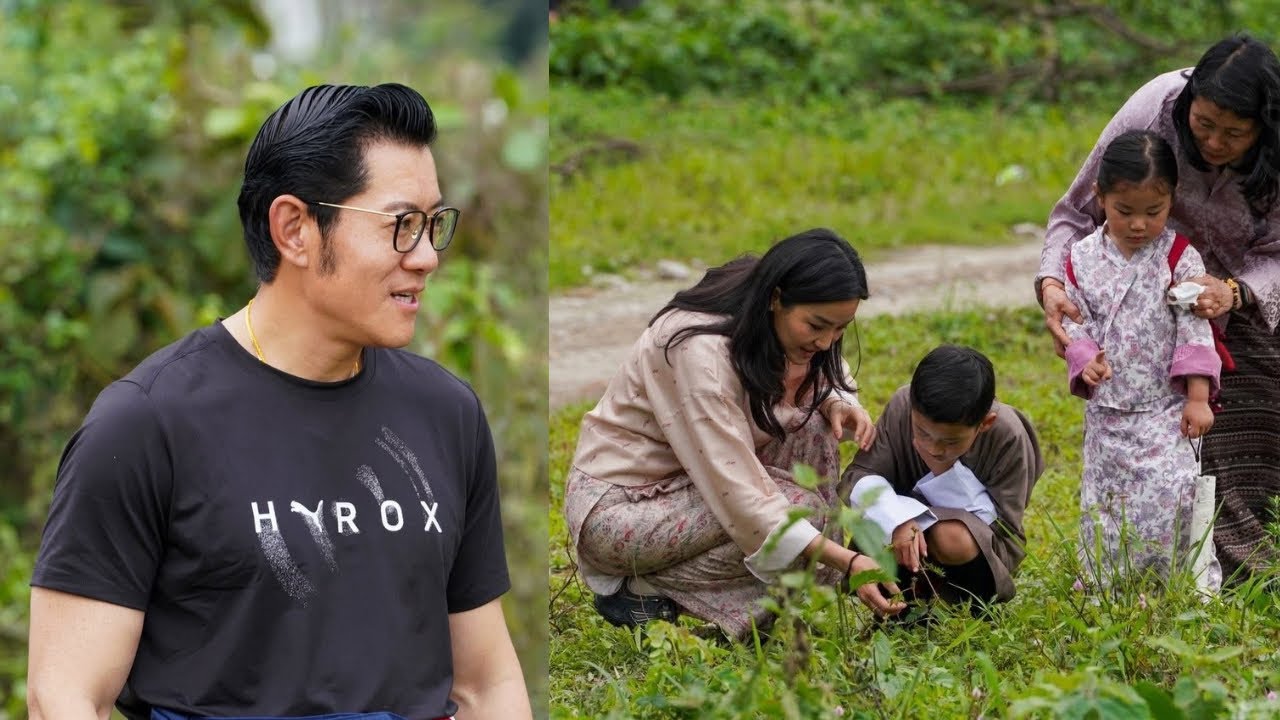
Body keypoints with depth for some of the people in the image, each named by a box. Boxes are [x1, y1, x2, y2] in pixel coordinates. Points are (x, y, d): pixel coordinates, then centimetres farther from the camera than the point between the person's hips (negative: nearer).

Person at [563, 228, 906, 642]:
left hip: (677, 482, 8)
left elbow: (823, 375, 14)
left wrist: (838, 403, -12)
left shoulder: (779, 326, -6)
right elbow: (736, 490, -33)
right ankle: (640, 586, -7)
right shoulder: (701, 350, -31)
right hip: (615, 507, -8)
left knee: (811, 426, -8)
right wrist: (845, 562, -35)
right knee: (800, 511, -22)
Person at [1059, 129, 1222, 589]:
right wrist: (1085, 362, -14)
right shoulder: (1081, 260, 2)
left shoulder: (1180, 258, -6)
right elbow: (1074, 323, 7)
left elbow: (1195, 330, -7)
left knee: (1170, 497, -14)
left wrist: (1197, 398, -10)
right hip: (1107, 410, 3)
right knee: (1103, 502, 8)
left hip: (1166, 410, -3)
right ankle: (1103, 583, 21)